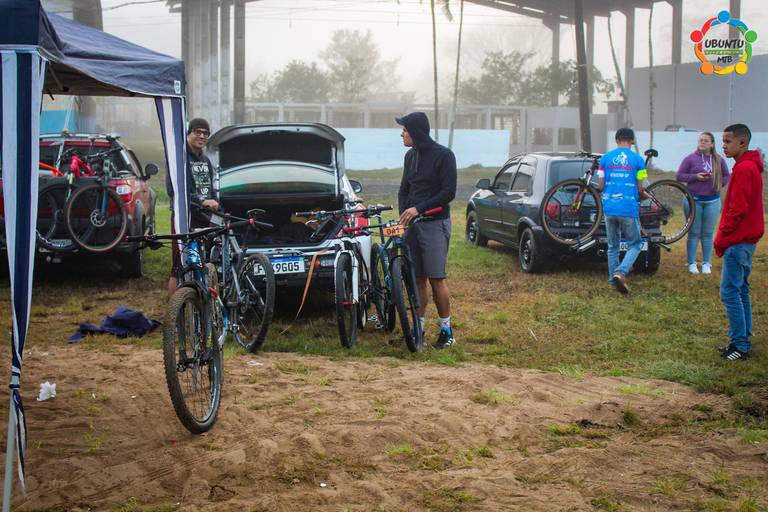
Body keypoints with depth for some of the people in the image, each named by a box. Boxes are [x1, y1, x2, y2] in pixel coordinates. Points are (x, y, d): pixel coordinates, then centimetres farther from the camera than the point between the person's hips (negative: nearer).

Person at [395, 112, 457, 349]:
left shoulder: (443, 155, -8)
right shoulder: (410, 156, 13)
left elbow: (448, 192, -13)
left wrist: (418, 209, -17)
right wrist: (404, 214, 0)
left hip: (435, 224, -6)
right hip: (412, 224, 6)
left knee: (436, 278, -7)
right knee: (417, 278, 5)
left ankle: (446, 331, 1)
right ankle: (418, 327, 12)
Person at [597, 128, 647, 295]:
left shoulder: (606, 158, 4)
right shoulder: (637, 159, -2)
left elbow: (601, 186, 4)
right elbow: (640, 189, -1)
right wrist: (645, 196, 22)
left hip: (609, 208, 3)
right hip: (629, 209, -3)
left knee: (613, 246, 15)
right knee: (635, 245, 8)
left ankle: (613, 278, 16)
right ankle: (621, 272, -13)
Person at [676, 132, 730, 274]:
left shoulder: (719, 160, 6)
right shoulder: (690, 158, -1)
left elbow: (727, 176, 14)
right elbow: (679, 176, -1)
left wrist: (718, 184, -6)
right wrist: (695, 176, -15)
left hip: (712, 201, 2)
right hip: (694, 200, -2)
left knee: (708, 234, 6)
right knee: (694, 233, 3)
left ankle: (706, 263, 15)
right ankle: (691, 263, 11)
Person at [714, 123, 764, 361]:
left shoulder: (744, 169, -17)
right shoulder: (751, 166, 15)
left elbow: (737, 209, -20)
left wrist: (721, 238, -12)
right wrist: (724, 237, 16)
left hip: (738, 241, -10)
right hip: (746, 239, 10)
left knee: (730, 292, -8)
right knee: (741, 291, 14)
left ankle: (739, 345, -5)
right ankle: (742, 341, 20)